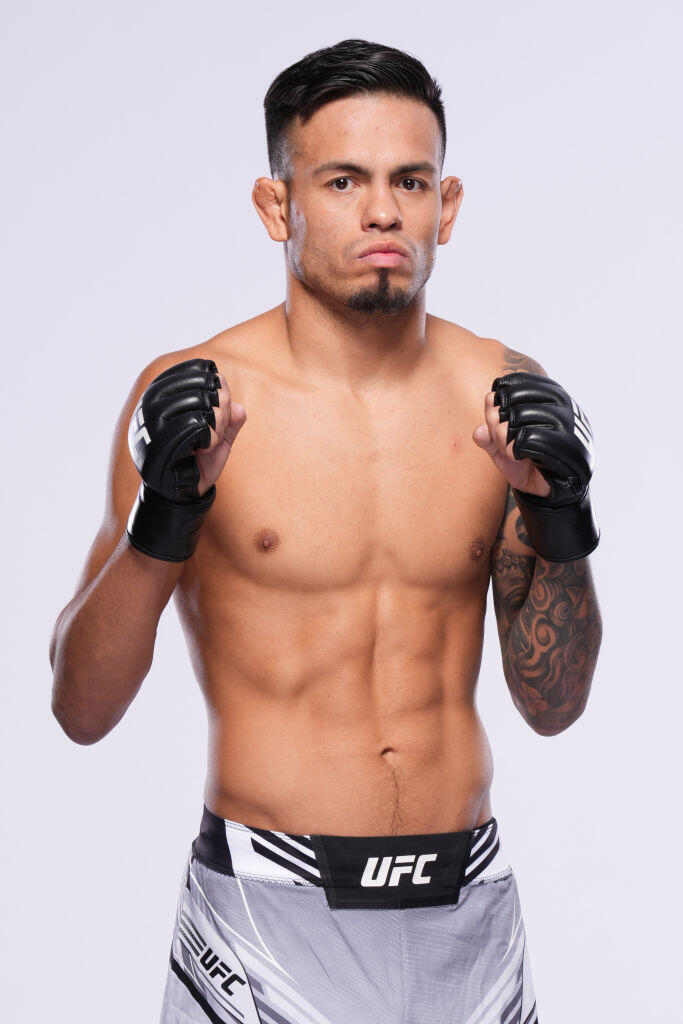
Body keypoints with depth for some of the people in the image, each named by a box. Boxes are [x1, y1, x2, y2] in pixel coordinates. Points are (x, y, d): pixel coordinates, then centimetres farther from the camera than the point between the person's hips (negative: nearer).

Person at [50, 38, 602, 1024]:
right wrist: (162, 518, -22)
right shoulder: (193, 396, -8)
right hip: (270, 909, -3)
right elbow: (82, 710, -9)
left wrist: (559, 519, -10)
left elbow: (553, 705, 4)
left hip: (468, 908, 4)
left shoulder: (501, 395, 1)